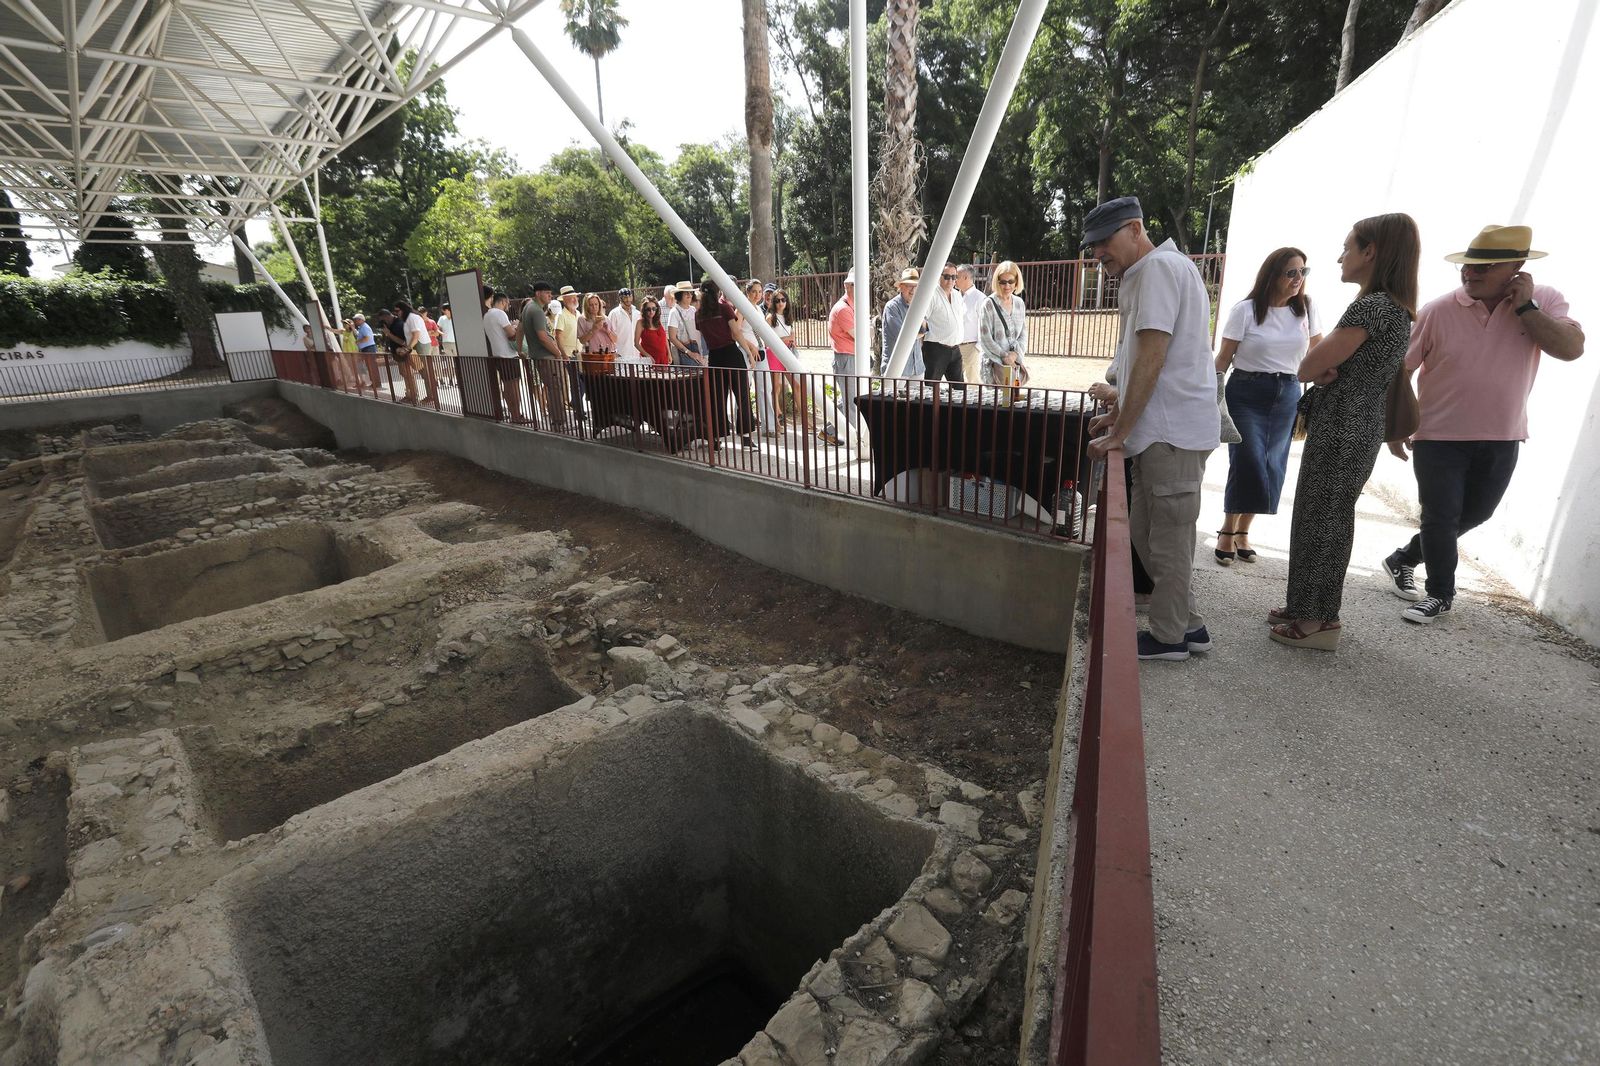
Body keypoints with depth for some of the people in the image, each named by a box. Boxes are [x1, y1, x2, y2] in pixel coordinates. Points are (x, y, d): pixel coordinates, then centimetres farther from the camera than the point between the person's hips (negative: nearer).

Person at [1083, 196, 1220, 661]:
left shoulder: (1160, 266, -12)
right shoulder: (1144, 275, 20)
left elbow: (1150, 359, -19)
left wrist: (1119, 434, -16)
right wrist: (1117, 414, 23)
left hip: (1173, 432, -10)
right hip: (1160, 430, 10)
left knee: (1168, 539, 0)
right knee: (1145, 531, 15)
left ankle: (1168, 636, 13)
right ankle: (1188, 623, 26)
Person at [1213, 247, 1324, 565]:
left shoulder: (1306, 308, 5)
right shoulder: (1246, 309, -6)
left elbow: (1318, 348, 18)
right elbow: (1224, 357, -5)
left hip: (1287, 395, 4)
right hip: (1246, 393, -4)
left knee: (1272, 468, 3)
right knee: (1249, 464, -11)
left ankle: (1242, 531, 17)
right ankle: (1228, 532, 5)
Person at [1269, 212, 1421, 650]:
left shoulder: (1370, 306, -17)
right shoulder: (1398, 310, 14)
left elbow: (1307, 369, -19)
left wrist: (1319, 367, 2)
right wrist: (1328, 369, -4)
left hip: (1340, 432, -10)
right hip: (1360, 430, 10)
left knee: (1321, 521, -1)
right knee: (1329, 519, 15)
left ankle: (1320, 621, 8)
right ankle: (1310, 606, 26)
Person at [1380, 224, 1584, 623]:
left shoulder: (1544, 301, -3)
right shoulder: (1437, 311, -10)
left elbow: (1571, 348, -17)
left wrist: (1525, 306, -18)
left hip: (1501, 439, 3)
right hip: (1439, 436, -3)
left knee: (1475, 514, 16)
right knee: (1441, 518, 2)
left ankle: (1404, 559, 34)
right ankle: (1440, 593, 17)